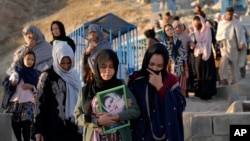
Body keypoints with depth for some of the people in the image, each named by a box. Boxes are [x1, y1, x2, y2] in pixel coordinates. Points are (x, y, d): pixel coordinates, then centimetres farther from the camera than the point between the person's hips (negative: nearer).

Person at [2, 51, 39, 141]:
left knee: (26, 124, -13)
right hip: (14, 101, 1)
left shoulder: (35, 74, 11)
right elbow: (5, 83, 7)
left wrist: (32, 87, -9)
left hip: (28, 102, -1)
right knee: (15, 124, 0)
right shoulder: (16, 70, 10)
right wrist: (11, 83, -14)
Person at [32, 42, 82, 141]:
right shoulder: (47, 77, -4)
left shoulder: (75, 76, 11)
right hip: (53, 128, -5)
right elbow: (39, 103, -6)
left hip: (73, 127, 5)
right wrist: (38, 130, -11)